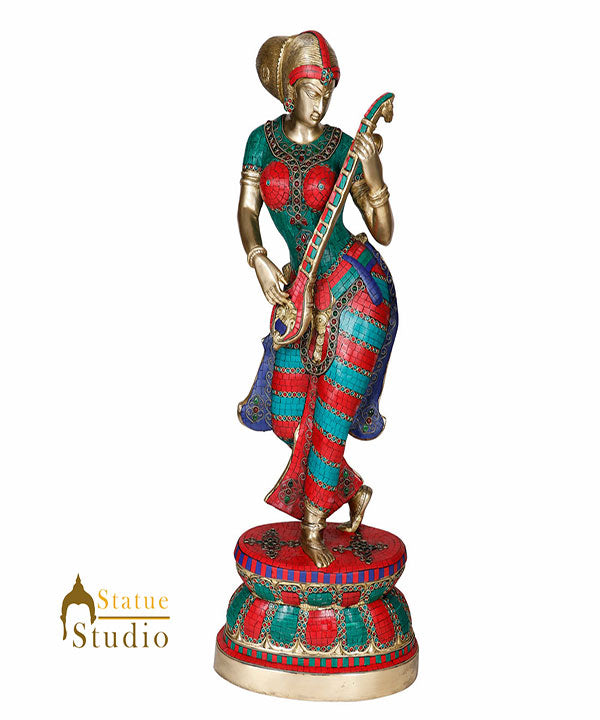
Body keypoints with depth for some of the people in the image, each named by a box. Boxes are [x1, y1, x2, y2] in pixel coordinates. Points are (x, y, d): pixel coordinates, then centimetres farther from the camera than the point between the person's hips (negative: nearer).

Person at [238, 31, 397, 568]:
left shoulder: (342, 148, -3)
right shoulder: (263, 140, 5)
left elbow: (384, 234, -5)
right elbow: (247, 209, 6)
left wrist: (373, 177, -20)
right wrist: (259, 260, -12)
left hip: (357, 284, -4)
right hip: (301, 287, 4)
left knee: (329, 415, -4)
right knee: (287, 418, 2)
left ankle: (313, 526, 14)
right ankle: (353, 490, 26)